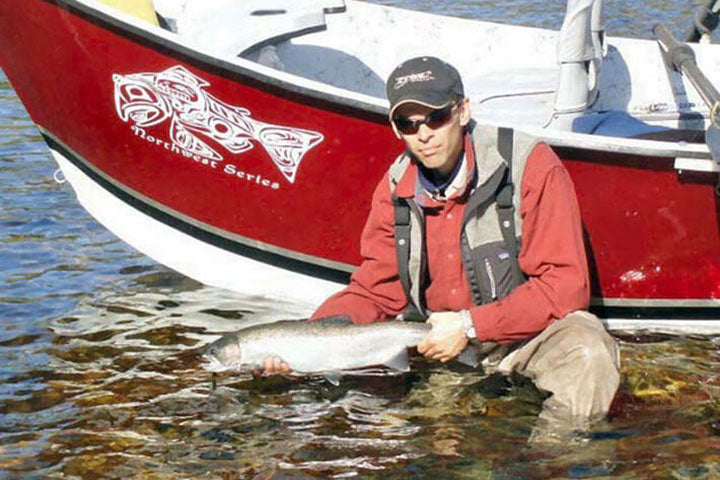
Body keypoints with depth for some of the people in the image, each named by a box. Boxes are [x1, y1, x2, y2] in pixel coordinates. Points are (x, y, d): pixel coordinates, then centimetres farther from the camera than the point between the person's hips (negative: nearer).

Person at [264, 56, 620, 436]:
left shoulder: (531, 166, -17)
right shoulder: (396, 189, -1)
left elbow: (566, 286, -19)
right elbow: (375, 293, 3)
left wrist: (470, 326, -24)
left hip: (528, 328, -4)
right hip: (429, 334, 5)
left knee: (587, 354, -35)